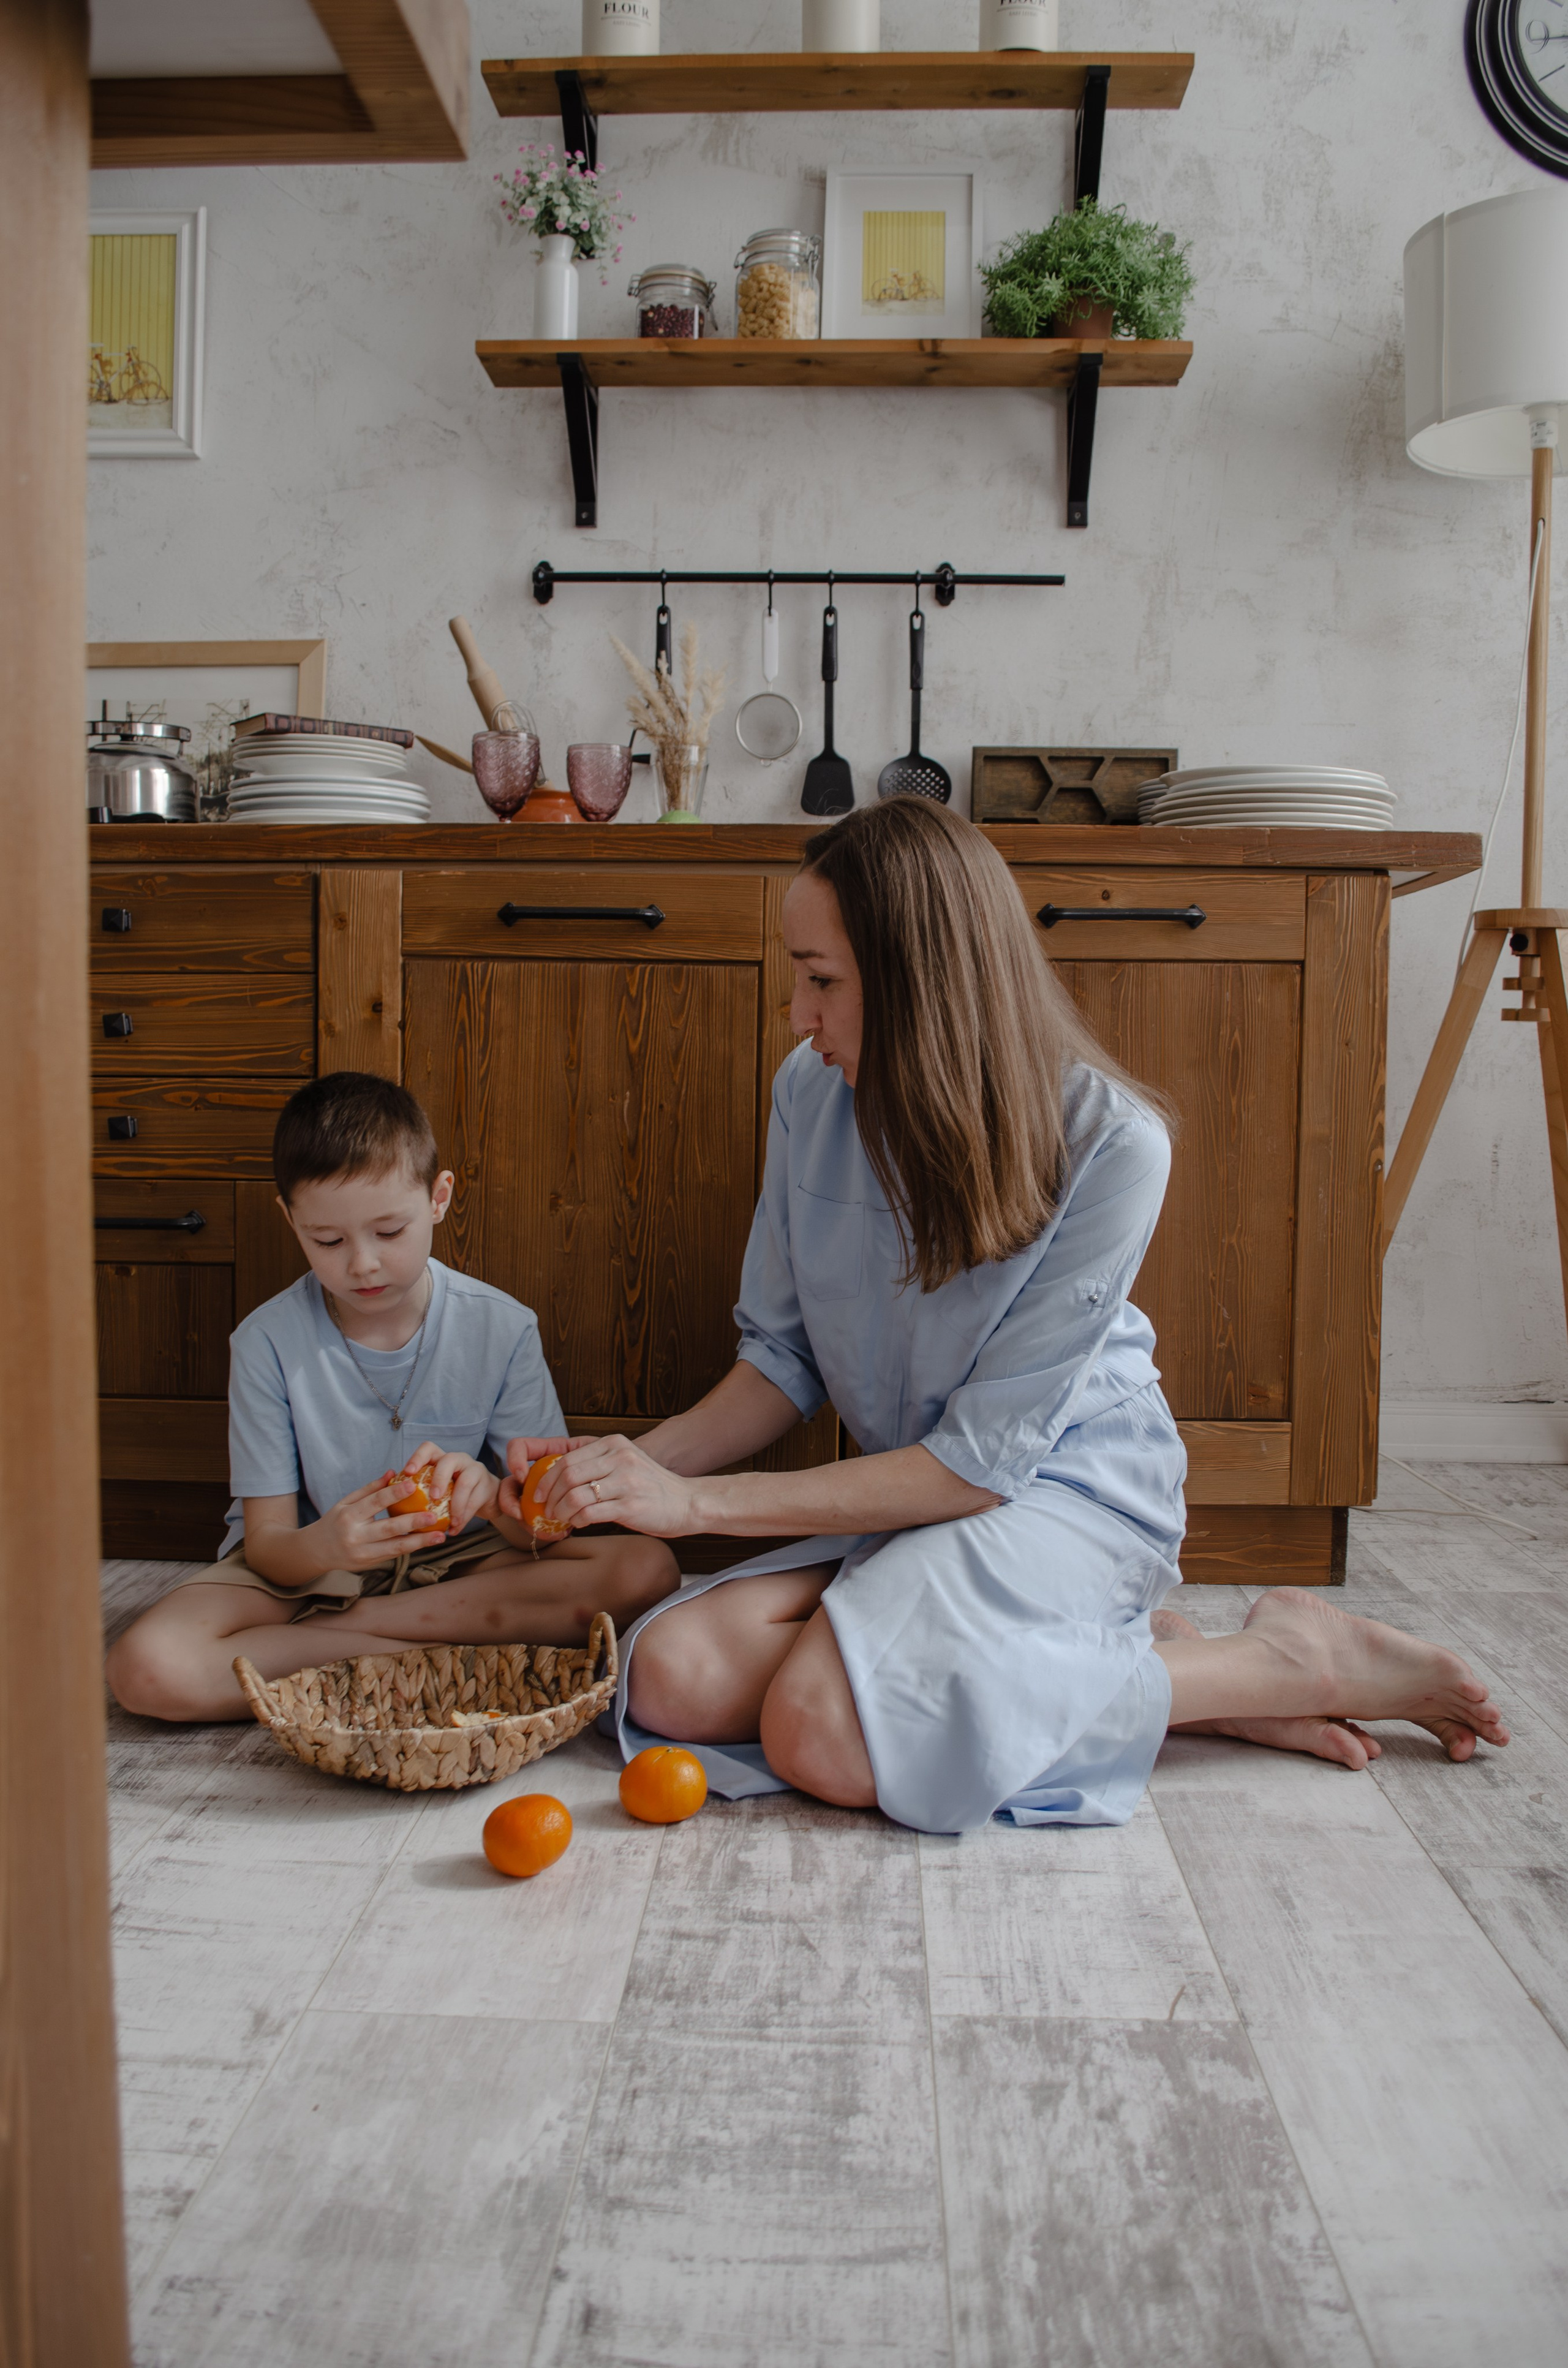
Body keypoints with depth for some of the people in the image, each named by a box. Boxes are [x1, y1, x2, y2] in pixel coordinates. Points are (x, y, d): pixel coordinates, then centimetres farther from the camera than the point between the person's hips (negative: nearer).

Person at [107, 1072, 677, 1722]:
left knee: (646, 1568, -24)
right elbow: (267, 1542, -10)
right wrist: (325, 1545, -35)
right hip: (306, 1563, -1)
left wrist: (490, 1495, -36)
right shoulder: (268, 1343, -12)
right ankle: (432, 1651, -18)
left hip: (456, 1561, 1)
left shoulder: (502, 1329, -11)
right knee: (146, 1668, -29)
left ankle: (357, 1622, -16)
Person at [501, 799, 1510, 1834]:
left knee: (821, 1734, -29)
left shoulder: (1110, 1146, -22)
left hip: (1071, 1484, -6)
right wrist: (640, 1464, -14)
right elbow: (784, 1356, 4)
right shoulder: (814, 1092, -6)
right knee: (674, 1681, -17)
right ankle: (1117, 1660, -8)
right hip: (917, 1497, 6)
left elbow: (981, 1457, -21)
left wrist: (695, 1502, -22)